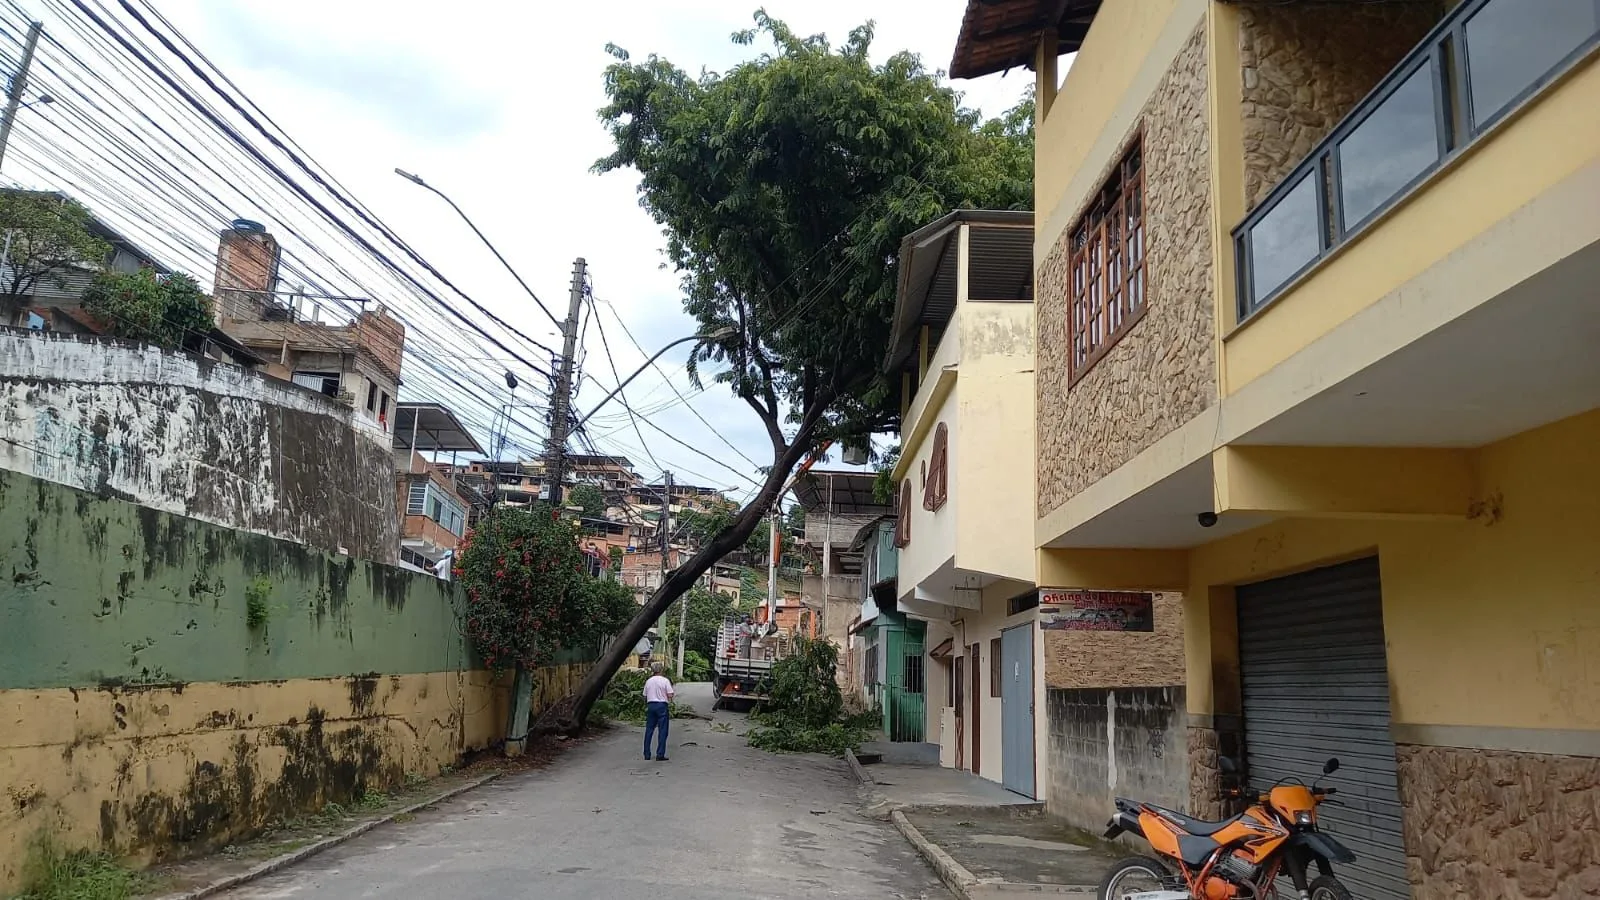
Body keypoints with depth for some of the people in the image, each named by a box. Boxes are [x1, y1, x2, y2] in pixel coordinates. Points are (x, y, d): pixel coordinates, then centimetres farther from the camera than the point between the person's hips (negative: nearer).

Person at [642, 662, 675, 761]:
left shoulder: (648, 681, 9)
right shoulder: (665, 680, -5)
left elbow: (645, 696, 12)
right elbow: (670, 695, -11)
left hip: (650, 705, 5)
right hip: (662, 705, -4)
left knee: (649, 730, 11)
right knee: (662, 731, 0)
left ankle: (647, 754, 12)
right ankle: (660, 755, -3)